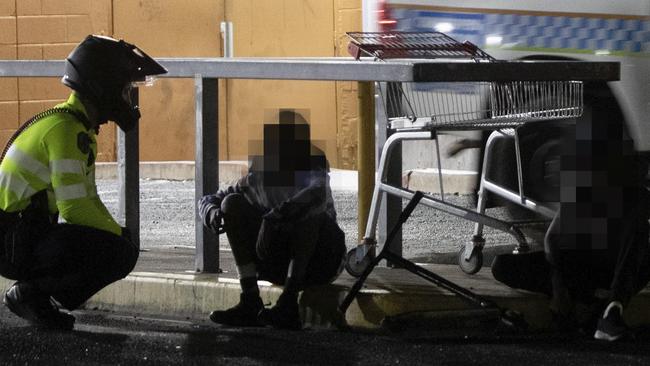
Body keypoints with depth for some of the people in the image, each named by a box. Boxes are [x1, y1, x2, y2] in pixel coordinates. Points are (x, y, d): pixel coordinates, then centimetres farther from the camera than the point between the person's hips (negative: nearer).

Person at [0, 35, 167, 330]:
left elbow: (89, 200, 21)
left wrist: (120, 234, 5)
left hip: (34, 233, 10)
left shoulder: (83, 129, 16)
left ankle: (34, 294, 7)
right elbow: (74, 208, -23)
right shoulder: (65, 129, -18)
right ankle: (31, 293, -8)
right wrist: (119, 234, -9)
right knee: (117, 252, -23)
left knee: (125, 252, 9)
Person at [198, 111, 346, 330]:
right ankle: (250, 302, -22)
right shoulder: (257, 178, -1)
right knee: (232, 203, -11)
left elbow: (318, 192, -40)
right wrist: (212, 212, -22)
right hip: (275, 265, 5)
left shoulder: (310, 171, -15)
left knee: (308, 211, -32)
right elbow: (208, 200, 4)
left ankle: (288, 304, -42)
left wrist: (282, 212, -55)